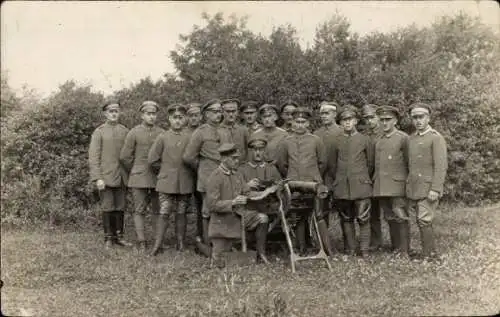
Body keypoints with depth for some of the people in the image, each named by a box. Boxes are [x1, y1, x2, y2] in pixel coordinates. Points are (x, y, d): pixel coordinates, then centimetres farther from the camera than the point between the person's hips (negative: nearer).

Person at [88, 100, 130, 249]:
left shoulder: (125, 131, 7)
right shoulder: (99, 132, -3)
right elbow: (93, 157, -7)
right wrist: (97, 178, -14)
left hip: (121, 177, 3)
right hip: (106, 177, -3)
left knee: (120, 208, 7)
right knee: (107, 208, 2)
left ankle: (119, 236, 17)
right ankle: (108, 238, 12)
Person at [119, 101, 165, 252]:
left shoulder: (162, 133, 5)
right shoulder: (134, 133, -1)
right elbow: (124, 157, 3)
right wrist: (134, 172, 9)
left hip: (158, 178, 2)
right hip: (139, 179, -2)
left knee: (158, 210, 5)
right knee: (139, 210, 0)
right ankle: (141, 242, 4)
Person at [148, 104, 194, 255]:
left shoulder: (191, 137, 2)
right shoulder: (162, 137, 0)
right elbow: (152, 160, 4)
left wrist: (186, 169, 3)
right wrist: (167, 167, 5)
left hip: (185, 183, 1)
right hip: (166, 182, -1)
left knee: (181, 214, 9)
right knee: (164, 214, -2)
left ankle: (181, 243, 18)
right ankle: (157, 244, 5)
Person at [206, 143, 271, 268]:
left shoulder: (237, 174, 3)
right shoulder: (215, 177, -17)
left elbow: (247, 193, 5)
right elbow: (212, 205, -20)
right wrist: (232, 202, -32)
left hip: (239, 213, 6)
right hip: (223, 219, -5)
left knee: (263, 218, -20)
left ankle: (261, 254, -6)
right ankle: (214, 245, 32)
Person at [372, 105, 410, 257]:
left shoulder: (403, 138, -3)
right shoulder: (378, 141, 15)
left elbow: (409, 163, -2)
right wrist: (374, 180, 12)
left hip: (397, 186, -6)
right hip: (381, 187, 6)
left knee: (401, 218, -3)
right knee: (389, 218, 11)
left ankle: (404, 251, 2)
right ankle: (395, 249, 20)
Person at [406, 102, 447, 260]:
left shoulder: (436, 138, -7)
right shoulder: (411, 139, 14)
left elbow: (441, 166, -14)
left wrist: (435, 189, -20)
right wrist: (409, 188, 16)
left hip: (428, 189, -7)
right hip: (414, 189, 7)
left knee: (424, 221, -11)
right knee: (422, 222, 9)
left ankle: (428, 255, -2)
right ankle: (430, 253, 18)